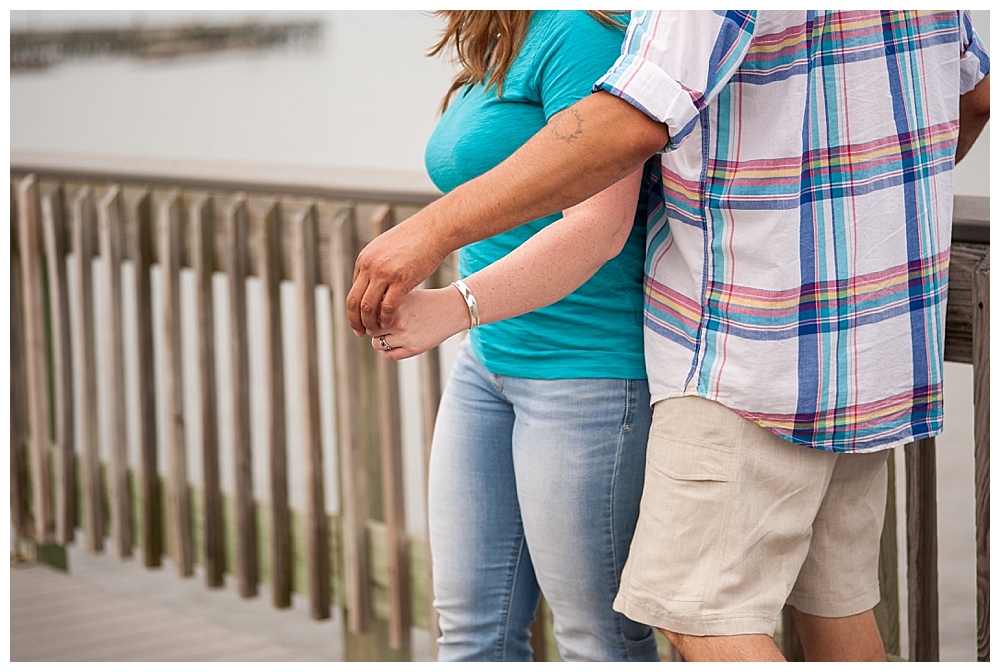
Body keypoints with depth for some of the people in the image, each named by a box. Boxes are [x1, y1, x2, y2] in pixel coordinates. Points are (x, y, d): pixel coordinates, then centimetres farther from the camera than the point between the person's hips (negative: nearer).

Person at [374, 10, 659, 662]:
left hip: (594, 365, -10)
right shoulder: (492, 54, 14)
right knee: (472, 629, 8)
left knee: (599, 636, 0)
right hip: (491, 362, 10)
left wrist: (456, 308, -31)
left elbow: (599, 226, -25)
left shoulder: (579, 31, -16)